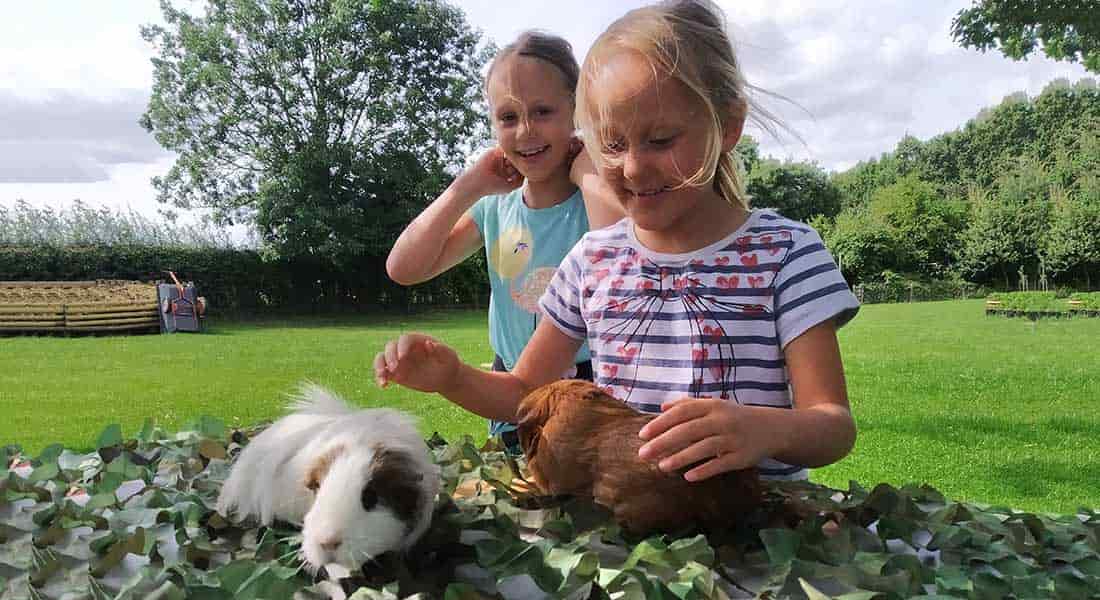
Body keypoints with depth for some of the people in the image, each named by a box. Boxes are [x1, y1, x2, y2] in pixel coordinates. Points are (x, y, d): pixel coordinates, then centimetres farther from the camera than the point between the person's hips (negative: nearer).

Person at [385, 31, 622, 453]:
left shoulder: (600, 196, -12)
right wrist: (468, 187, -8)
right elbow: (403, 269, -2)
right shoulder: (496, 206, 4)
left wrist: (588, 172, -22)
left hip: (594, 399, -5)